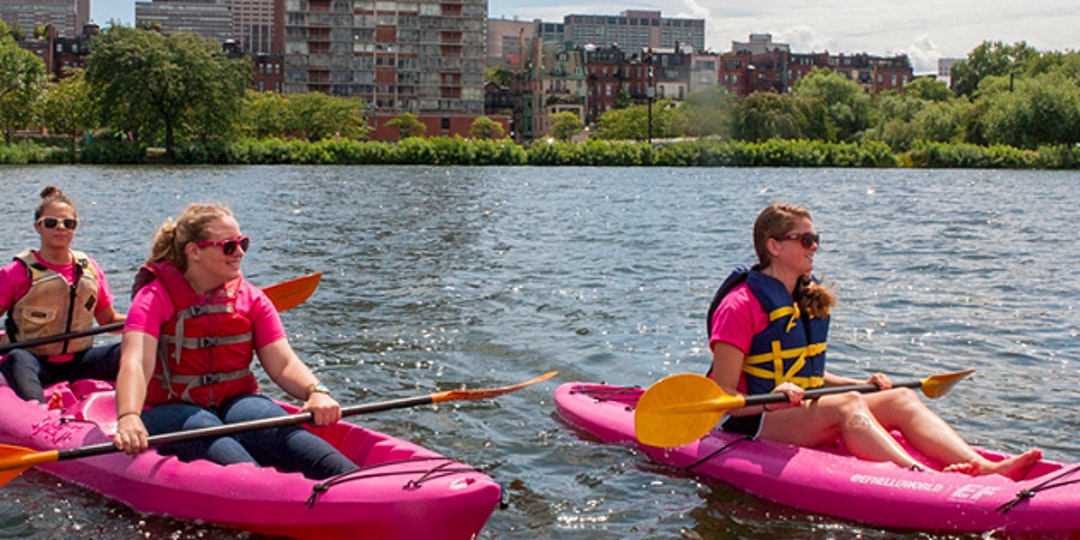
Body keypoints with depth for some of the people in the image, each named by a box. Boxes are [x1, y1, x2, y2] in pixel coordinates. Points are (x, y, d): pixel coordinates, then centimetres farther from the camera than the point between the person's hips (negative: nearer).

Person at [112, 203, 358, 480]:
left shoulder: (251, 299, 9)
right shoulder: (154, 298, -3)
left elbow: (283, 364, -1)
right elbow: (135, 364, -20)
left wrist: (316, 392, -24)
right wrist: (128, 417, -40)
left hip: (236, 404, 2)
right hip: (170, 410, -2)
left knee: (277, 426, -30)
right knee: (205, 434, -36)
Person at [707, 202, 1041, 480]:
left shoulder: (809, 299, 15)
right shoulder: (741, 305, -11)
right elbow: (722, 393, -14)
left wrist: (859, 385, 10)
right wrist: (771, 399, -31)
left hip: (806, 413, 8)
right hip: (749, 424, -8)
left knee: (901, 399, -13)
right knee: (847, 405, -33)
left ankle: (981, 468, -34)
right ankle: (923, 477, -54)